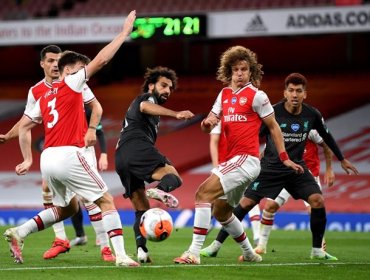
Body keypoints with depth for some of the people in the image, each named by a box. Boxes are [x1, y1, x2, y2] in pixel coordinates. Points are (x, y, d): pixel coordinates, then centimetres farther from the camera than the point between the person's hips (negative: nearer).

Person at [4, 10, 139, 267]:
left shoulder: (46, 97, 20)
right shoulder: (71, 84, 1)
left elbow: (24, 127, 20)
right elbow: (101, 60, -3)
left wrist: (28, 160, 22)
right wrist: (125, 32, 3)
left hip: (48, 159, 8)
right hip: (69, 155, -8)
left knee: (67, 208, 24)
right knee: (107, 201, -1)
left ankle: (19, 233, 10)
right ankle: (121, 255, -13)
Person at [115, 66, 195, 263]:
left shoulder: (135, 105, 39)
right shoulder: (147, 98, 11)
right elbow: (145, 107, -15)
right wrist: (176, 114, -31)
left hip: (121, 158, 8)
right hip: (137, 148, -8)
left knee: (141, 209, 8)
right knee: (173, 177, -19)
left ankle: (141, 250, -8)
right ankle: (159, 189, -51)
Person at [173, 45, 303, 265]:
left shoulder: (257, 96, -5)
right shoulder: (225, 94, 14)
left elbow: (273, 126, 0)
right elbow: (208, 127, 14)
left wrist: (284, 158, -1)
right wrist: (207, 123, -11)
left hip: (247, 159, -9)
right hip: (232, 160, 9)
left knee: (204, 193, -21)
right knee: (221, 211, 21)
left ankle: (194, 253, -25)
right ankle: (249, 254, 38)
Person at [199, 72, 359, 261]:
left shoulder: (312, 115, -4)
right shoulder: (272, 112, -14)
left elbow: (326, 137, 14)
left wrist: (342, 159, 23)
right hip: (271, 167, -3)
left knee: (318, 201, -15)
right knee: (246, 203, -10)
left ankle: (317, 251, 0)